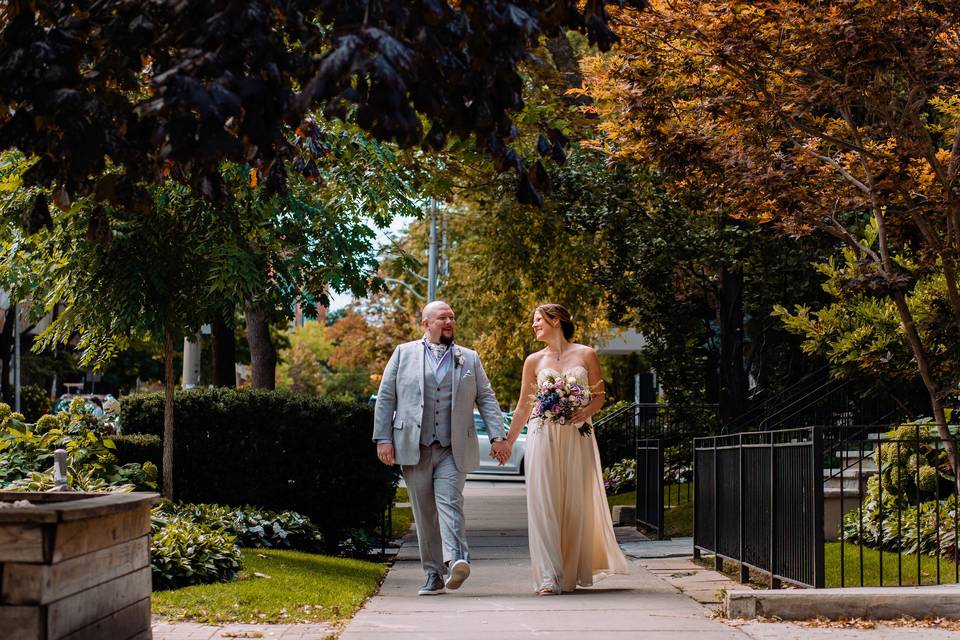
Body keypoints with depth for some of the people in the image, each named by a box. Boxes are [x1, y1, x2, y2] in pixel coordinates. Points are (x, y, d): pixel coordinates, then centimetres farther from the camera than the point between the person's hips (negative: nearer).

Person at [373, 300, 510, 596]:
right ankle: (433, 575, 8)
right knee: (424, 513, 3)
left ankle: (455, 560, -30)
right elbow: (385, 398, 7)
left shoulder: (469, 358, 13)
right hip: (413, 449, 0)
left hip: (454, 449, 0)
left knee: (449, 501, -17)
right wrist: (383, 438, -1)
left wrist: (498, 436, -2)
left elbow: (486, 398, 10)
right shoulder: (404, 354, 9)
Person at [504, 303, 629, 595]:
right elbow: (523, 407, 14)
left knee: (575, 504, 2)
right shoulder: (534, 361, 9)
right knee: (544, 505, -8)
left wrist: (586, 412, -13)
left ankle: (572, 573, 16)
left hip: (577, 437, -1)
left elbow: (599, 396, 7)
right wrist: (507, 442, 13)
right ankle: (548, 576, -9)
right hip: (543, 436, 1)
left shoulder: (586, 355, 4)